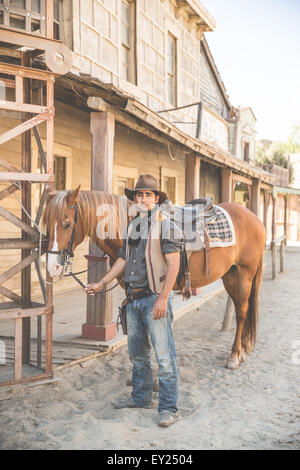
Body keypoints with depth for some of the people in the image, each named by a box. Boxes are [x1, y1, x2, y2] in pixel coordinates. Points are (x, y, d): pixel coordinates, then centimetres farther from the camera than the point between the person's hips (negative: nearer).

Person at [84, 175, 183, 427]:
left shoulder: (166, 226, -9)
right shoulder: (133, 226, 13)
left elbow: (173, 265, -15)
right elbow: (124, 259, 20)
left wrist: (162, 299, -20)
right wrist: (101, 283, 17)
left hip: (155, 298, -8)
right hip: (134, 299, 8)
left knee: (164, 356, -3)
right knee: (137, 353, 18)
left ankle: (169, 408, 8)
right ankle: (141, 398, 33)